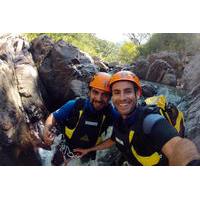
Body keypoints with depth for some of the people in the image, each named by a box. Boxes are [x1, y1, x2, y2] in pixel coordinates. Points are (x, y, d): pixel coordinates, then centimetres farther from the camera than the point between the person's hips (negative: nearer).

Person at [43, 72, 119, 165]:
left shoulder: (110, 113, -25)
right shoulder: (74, 106, -28)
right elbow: (54, 116, -15)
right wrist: (47, 129, -34)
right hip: (67, 149, 0)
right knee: (55, 164, 24)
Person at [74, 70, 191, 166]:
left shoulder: (150, 119, -33)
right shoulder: (119, 123, -10)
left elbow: (175, 146, -52)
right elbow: (112, 140, 11)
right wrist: (89, 150, 17)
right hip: (135, 163, 6)